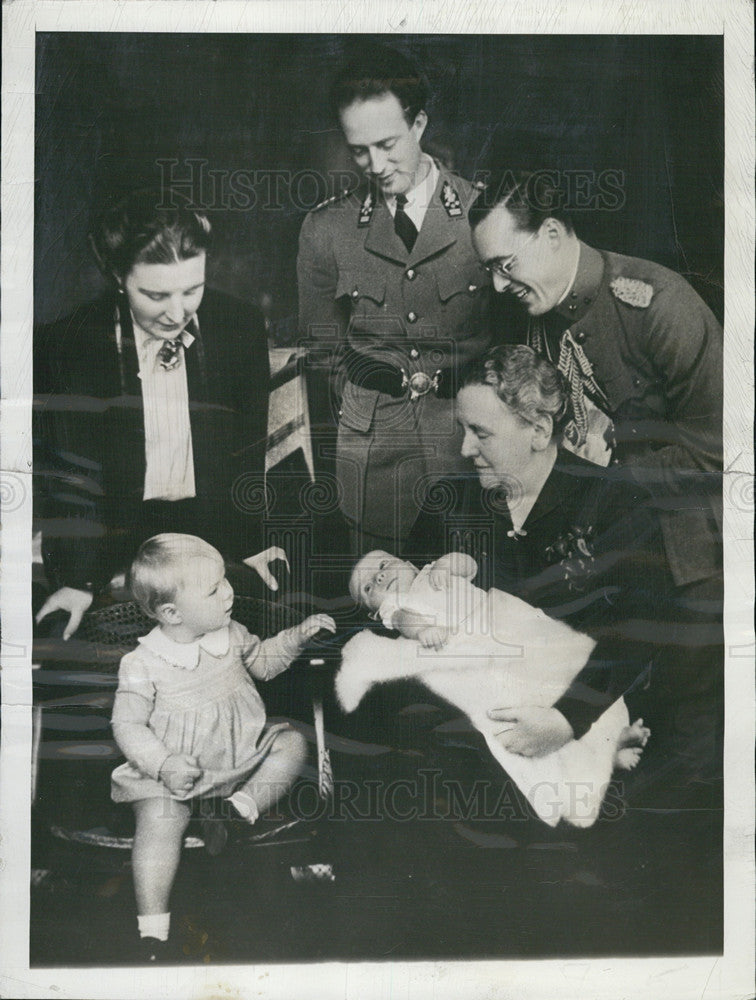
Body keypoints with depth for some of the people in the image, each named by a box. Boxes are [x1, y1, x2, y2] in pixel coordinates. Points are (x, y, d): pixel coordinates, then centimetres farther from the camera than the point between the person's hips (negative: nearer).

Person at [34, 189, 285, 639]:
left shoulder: (241, 327, -10)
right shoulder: (66, 344, -14)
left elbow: (249, 447, 1)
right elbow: (68, 472, -9)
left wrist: (250, 542, 3)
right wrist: (77, 581, -14)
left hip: (214, 530, 2)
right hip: (119, 540, -1)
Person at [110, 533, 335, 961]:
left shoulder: (230, 635, -2)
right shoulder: (143, 665, -17)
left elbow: (262, 661, 17)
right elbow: (128, 725, -13)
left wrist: (297, 637, 2)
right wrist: (164, 765, -28)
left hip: (243, 754, 5)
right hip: (175, 773, -5)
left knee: (293, 744, -6)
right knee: (160, 822, -26)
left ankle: (241, 806, -15)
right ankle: (153, 932, -18)